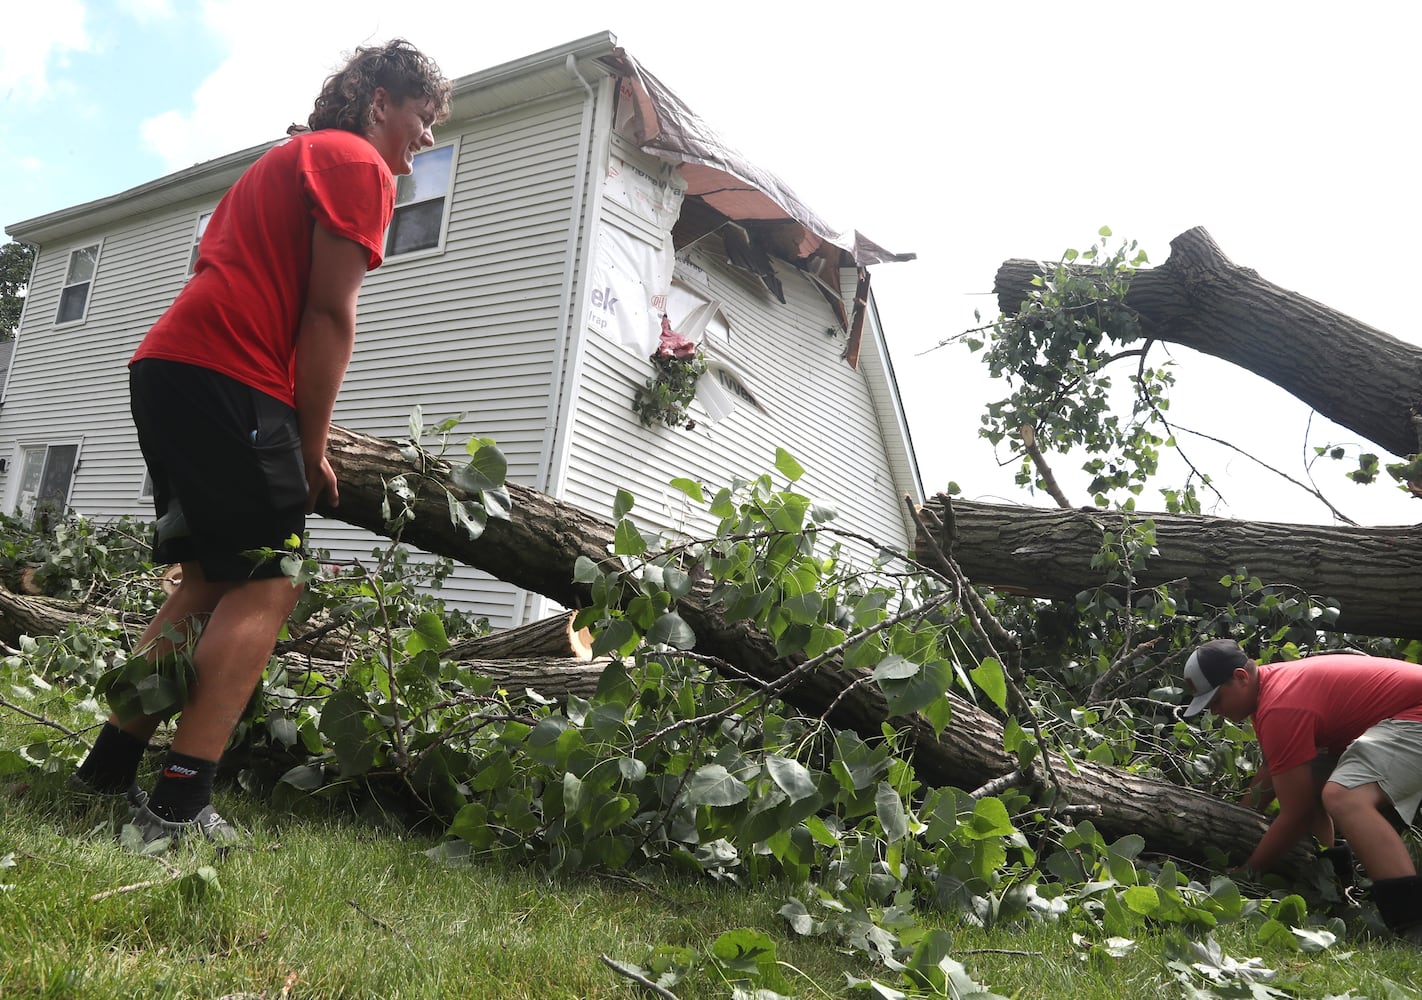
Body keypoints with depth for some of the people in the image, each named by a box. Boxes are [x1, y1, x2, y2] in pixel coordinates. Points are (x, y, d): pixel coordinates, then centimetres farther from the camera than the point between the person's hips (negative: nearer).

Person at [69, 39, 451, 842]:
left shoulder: (291, 158, 30)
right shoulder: (360, 165, 0)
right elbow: (330, 316, -9)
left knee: (212, 580, 13)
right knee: (269, 583, -9)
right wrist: (312, 448, -4)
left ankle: (110, 768, 15)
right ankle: (181, 804, -12)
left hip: (164, 364, 10)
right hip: (226, 377, -10)